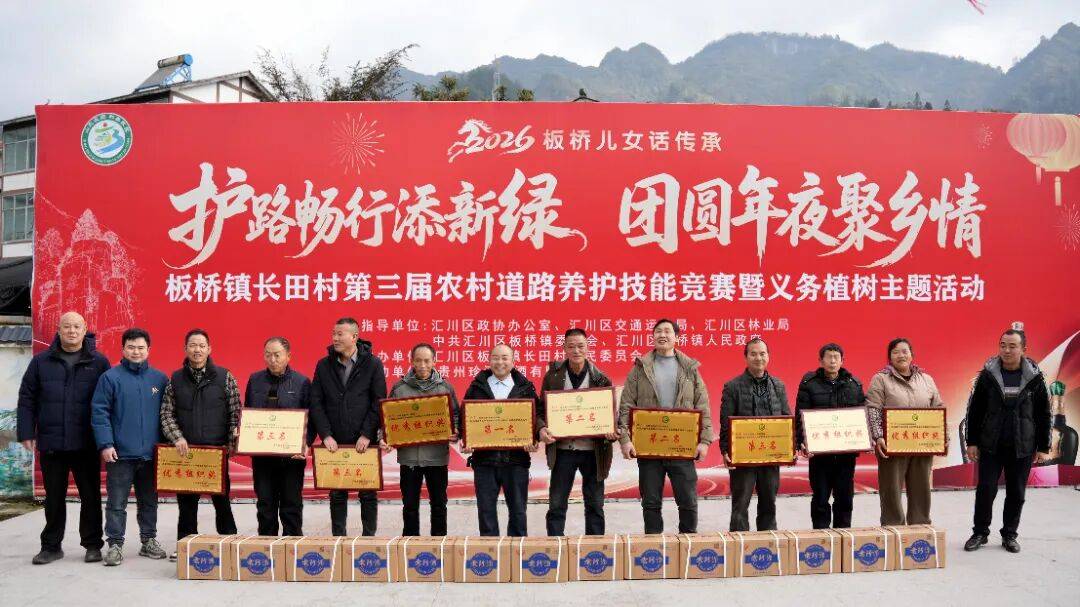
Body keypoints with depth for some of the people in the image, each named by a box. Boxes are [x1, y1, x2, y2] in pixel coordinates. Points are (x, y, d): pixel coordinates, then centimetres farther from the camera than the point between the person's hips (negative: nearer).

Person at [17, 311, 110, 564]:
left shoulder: (99, 362, 2)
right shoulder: (41, 362, 6)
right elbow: (27, 399, 7)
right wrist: (26, 433, -1)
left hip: (86, 445, -1)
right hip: (50, 444, 1)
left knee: (91, 496, 6)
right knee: (54, 498, 11)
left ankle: (93, 545, 17)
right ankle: (51, 546, 24)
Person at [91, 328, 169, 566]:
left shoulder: (160, 379, 7)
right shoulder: (111, 377, -3)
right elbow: (100, 412, -6)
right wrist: (105, 444, -13)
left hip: (151, 454, 3)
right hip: (120, 454, -3)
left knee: (149, 501, 13)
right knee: (116, 504, 3)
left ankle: (149, 541, 24)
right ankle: (115, 545, 12)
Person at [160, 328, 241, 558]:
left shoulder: (225, 377, 2)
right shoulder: (175, 379, 7)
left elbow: (235, 412, 2)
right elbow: (166, 414, 6)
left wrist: (232, 442, -6)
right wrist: (177, 437, -9)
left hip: (217, 451, -2)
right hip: (185, 452, 2)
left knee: (221, 500, 3)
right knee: (186, 502, 9)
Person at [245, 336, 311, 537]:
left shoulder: (302, 383, -1)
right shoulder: (255, 380, 8)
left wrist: (305, 444, -16)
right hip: (261, 454, 3)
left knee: (292, 505, 5)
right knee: (265, 505, 9)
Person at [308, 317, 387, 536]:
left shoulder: (372, 364, -2)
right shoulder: (324, 366, 6)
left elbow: (379, 402, -5)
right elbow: (316, 403, 3)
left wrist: (367, 434, -12)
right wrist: (326, 434, -8)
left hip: (365, 444, -2)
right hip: (335, 444, 2)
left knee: (368, 494, 5)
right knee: (337, 495, 9)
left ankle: (369, 536, 16)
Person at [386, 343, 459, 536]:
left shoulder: (445, 387, 4)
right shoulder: (399, 388, 3)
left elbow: (455, 416, 8)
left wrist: (455, 434, -11)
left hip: (438, 455, 0)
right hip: (409, 456, 0)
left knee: (439, 504, 10)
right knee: (410, 505, 9)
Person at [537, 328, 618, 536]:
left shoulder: (601, 379, 1)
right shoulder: (553, 376, 2)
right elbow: (541, 409, 4)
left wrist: (612, 432, -15)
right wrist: (542, 428, -16)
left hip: (593, 449, 0)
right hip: (562, 449, 0)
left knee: (595, 505, 10)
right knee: (556, 505, 4)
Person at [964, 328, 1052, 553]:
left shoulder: (1035, 378, -1)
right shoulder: (988, 374, -2)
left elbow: (1044, 415, 4)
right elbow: (974, 410, 1)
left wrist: (1043, 447, 2)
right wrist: (972, 442, -1)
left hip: (1022, 448, 0)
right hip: (990, 446, 0)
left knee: (1016, 493, 8)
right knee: (985, 490, 1)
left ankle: (1009, 535, 23)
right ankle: (980, 533, 16)